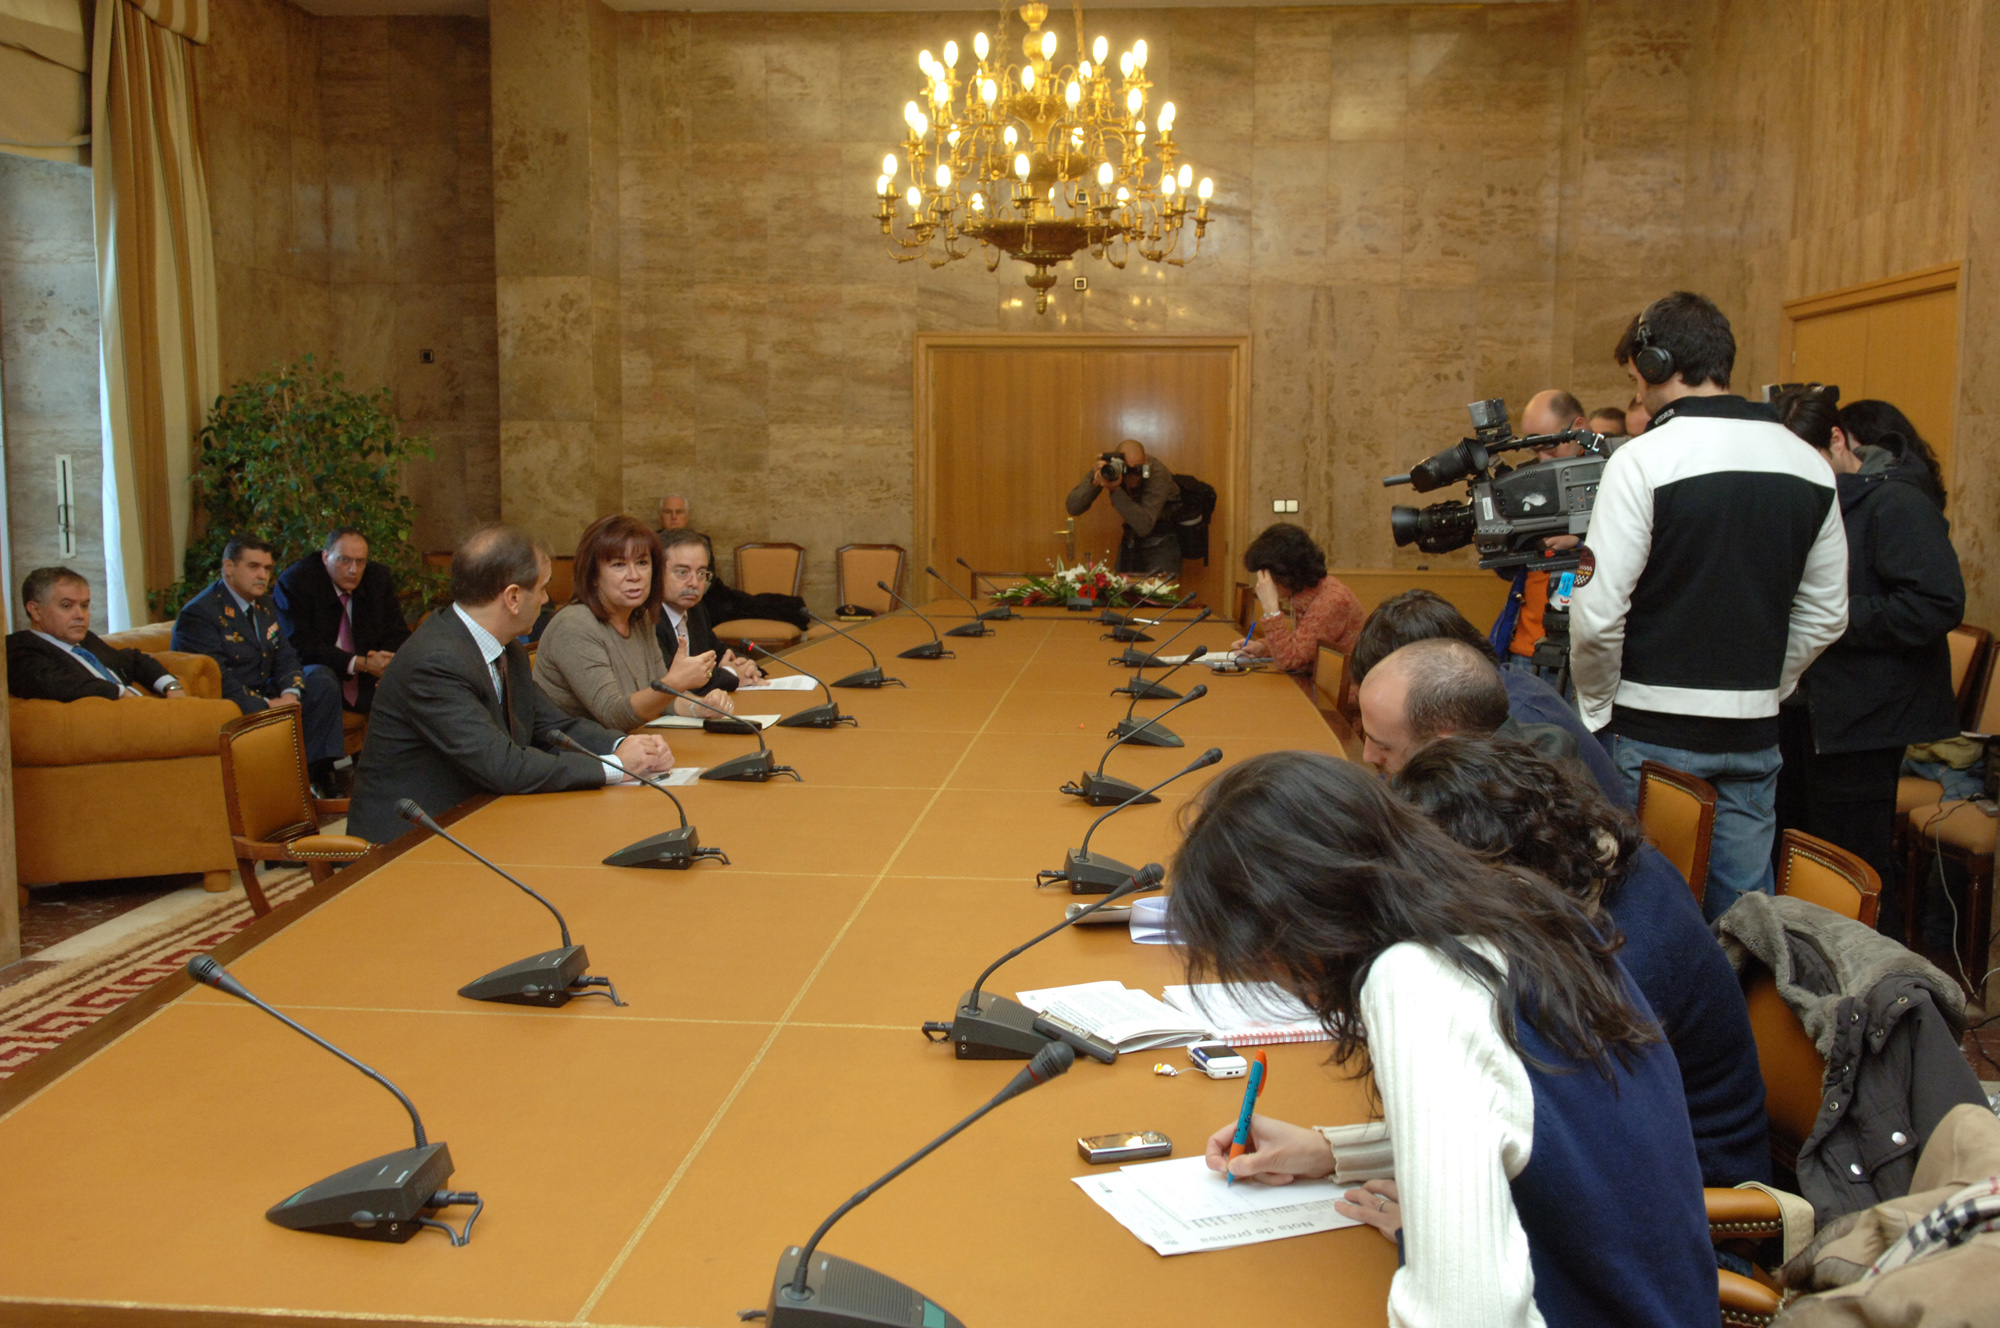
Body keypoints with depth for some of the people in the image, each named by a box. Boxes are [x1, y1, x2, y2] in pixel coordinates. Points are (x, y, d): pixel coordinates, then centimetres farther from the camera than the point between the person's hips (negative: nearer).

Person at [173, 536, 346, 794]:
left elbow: (285, 657, 8)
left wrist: (290, 693, -14)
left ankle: (317, 771, -13)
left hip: (264, 697, 9)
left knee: (322, 680, -8)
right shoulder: (199, 614, -14)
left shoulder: (262, 606, 14)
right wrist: (266, 705, -28)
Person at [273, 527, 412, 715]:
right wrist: (362, 664, -27)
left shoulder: (379, 578, 6)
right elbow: (301, 647, -18)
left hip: (366, 685, 4)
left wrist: (383, 661, -19)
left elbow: (399, 636, 7)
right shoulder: (293, 582, -9)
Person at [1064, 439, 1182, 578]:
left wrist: (1115, 490, -41)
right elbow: (1073, 508, -21)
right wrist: (1095, 482, -37)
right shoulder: (1107, 469, -17)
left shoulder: (1157, 473, -28)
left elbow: (1143, 526, -35)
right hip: (1131, 542, 4)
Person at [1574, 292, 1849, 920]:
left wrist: (1595, 708, -2)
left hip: (1653, 728, -5)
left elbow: (1598, 614, -16)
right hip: (1754, 731, 5)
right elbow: (1825, 616, 12)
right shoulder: (1809, 466, 5)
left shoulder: (1643, 460, -13)